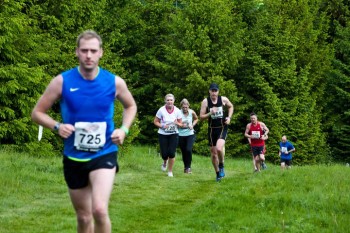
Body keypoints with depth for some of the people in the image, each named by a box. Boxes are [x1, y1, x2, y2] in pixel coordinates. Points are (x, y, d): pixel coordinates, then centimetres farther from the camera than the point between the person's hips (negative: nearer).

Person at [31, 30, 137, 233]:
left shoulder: (115, 82, -6)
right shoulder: (62, 81, -8)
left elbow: (131, 106, 15)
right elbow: (37, 113, 1)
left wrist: (124, 129, -4)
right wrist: (57, 126, -18)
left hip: (104, 154, -1)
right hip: (74, 157, 2)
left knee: (100, 210, -23)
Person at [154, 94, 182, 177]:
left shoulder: (177, 111, -3)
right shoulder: (161, 110, -9)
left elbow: (180, 124, 6)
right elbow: (155, 121, -1)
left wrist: (177, 123, -18)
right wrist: (162, 126, -19)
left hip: (174, 134, 1)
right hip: (163, 134, -1)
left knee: (172, 153, -9)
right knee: (164, 153, -1)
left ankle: (170, 171, 8)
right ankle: (165, 162, 37)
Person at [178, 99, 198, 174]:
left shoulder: (192, 112, -5)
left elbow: (196, 119, 16)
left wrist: (192, 125, -1)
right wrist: (180, 125, -22)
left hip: (190, 134, 0)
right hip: (181, 135, 0)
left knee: (189, 150, -18)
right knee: (183, 152, 8)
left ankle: (188, 167, -7)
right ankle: (185, 166, 28)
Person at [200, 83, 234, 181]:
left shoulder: (223, 99, -6)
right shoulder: (205, 101, -7)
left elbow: (230, 106, 16)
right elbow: (201, 116, -5)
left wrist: (229, 117, 1)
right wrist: (210, 113, -22)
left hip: (222, 127, -2)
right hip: (212, 129, 2)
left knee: (219, 148, -26)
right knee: (213, 153, 8)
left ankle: (221, 166, 0)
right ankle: (218, 173, 25)